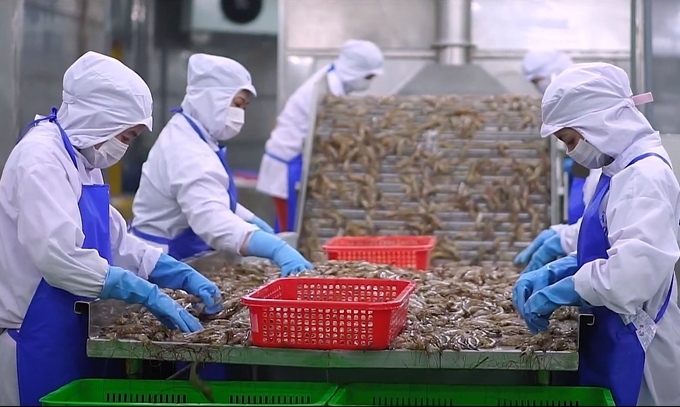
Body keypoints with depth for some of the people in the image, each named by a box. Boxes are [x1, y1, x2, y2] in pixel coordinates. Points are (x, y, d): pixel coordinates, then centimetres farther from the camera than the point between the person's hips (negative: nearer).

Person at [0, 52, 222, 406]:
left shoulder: (82, 160, 12)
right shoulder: (41, 158, -18)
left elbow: (115, 241, 15)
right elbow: (60, 255, -29)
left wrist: (184, 276, 4)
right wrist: (148, 295, -26)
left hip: (70, 334, 9)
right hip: (37, 340, -9)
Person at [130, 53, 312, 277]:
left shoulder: (187, 136, 8)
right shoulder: (189, 153, -25)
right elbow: (211, 219, -43)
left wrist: (252, 222, 21)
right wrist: (277, 249, -53)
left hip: (177, 258, 10)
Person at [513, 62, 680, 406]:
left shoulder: (645, 175, -19)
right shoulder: (621, 169, 10)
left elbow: (637, 269, -32)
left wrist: (561, 291, -22)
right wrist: (551, 273, 2)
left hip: (632, 350, -9)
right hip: (612, 340, 9)